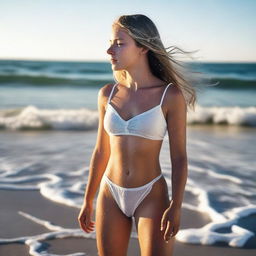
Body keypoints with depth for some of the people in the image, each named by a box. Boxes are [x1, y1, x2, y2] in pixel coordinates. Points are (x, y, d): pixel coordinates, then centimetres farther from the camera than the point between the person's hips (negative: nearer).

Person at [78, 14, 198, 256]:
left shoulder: (171, 95, -10)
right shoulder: (107, 94, 1)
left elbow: (179, 157, -8)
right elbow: (101, 151, 8)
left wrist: (175, 207, -17)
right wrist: (88, 201, 11)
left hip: (151, 197, -3)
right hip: (111, 195, 4)